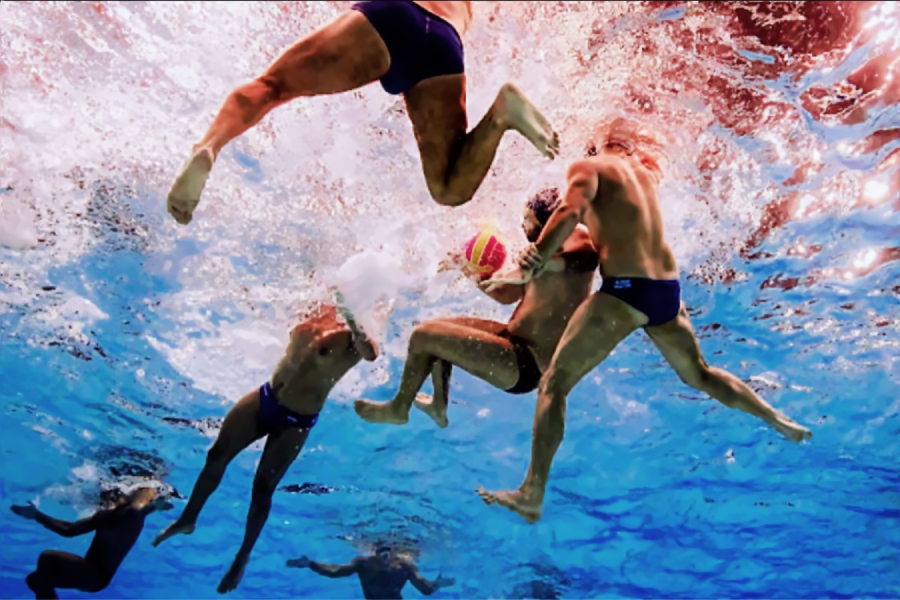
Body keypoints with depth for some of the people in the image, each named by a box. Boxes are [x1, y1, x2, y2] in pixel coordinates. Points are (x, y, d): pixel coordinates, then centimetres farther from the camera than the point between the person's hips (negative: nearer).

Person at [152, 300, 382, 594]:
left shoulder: (356, 340, -18)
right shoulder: (323, 313, -1)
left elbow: (370, 353, -40)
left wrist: (352, 320, -40)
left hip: (297, 421, -5)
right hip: (266, 397, 6)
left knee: (263, 486, 1)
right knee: (216, 455, 10)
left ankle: (244, 555, 24)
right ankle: (188, 519, 34)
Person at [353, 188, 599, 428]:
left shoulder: (578, 241, -16)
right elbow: (507, 295, 17)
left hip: (526, 365, -11)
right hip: (519, 345, 11)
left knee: (424, 335, -10)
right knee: (439, 327, 24)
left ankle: (398, 409, 13)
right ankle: (439, 407, 32)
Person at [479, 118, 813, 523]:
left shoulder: (588, 167, 2)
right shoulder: (644, 173, 21)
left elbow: (571, 210, -17)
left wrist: (535, 258, -24)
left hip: (625, 288, -7)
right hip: (668, 289, 7)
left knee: (554, 383, -4)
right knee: (699, 373, 31)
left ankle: (531, 496, -10)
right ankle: (780, 421, 43)